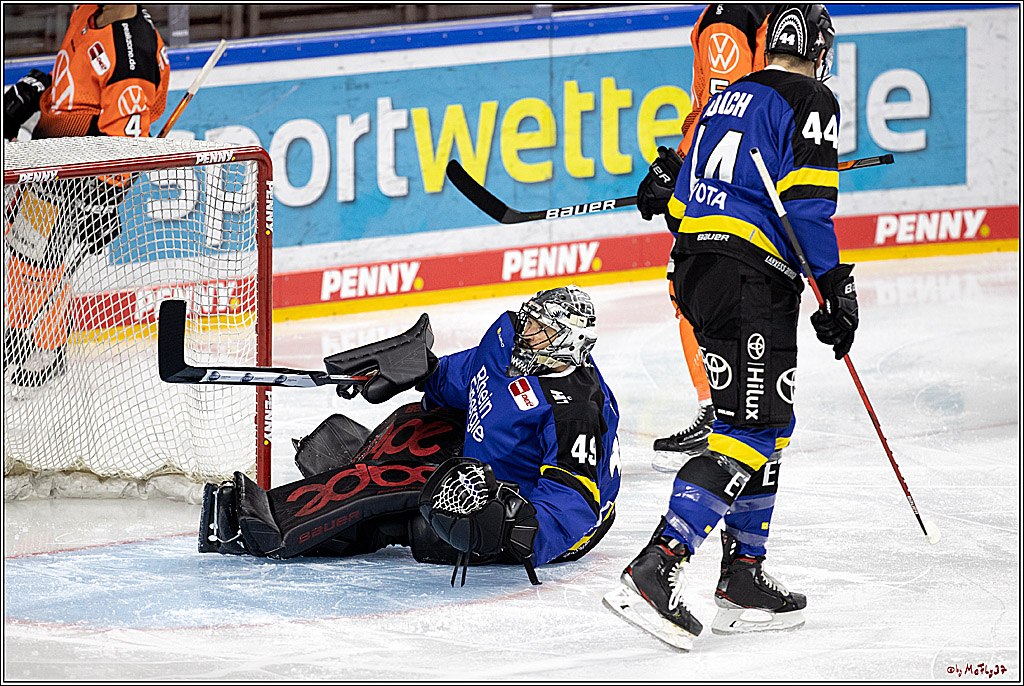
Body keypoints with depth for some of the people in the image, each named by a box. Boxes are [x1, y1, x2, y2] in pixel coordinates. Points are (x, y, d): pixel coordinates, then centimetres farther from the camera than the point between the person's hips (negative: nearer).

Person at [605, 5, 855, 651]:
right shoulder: (811, 101, -3)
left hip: (698, 261, 9)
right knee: (749, 428, -12)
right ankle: (656, 568, -24)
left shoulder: (728, 99, 22)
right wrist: (835, 285, -11)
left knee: (770, 423, 17)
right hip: (754, 276, -9)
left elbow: (681, 203, 23)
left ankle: (744, 577, 15)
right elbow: (806, 204, -13)